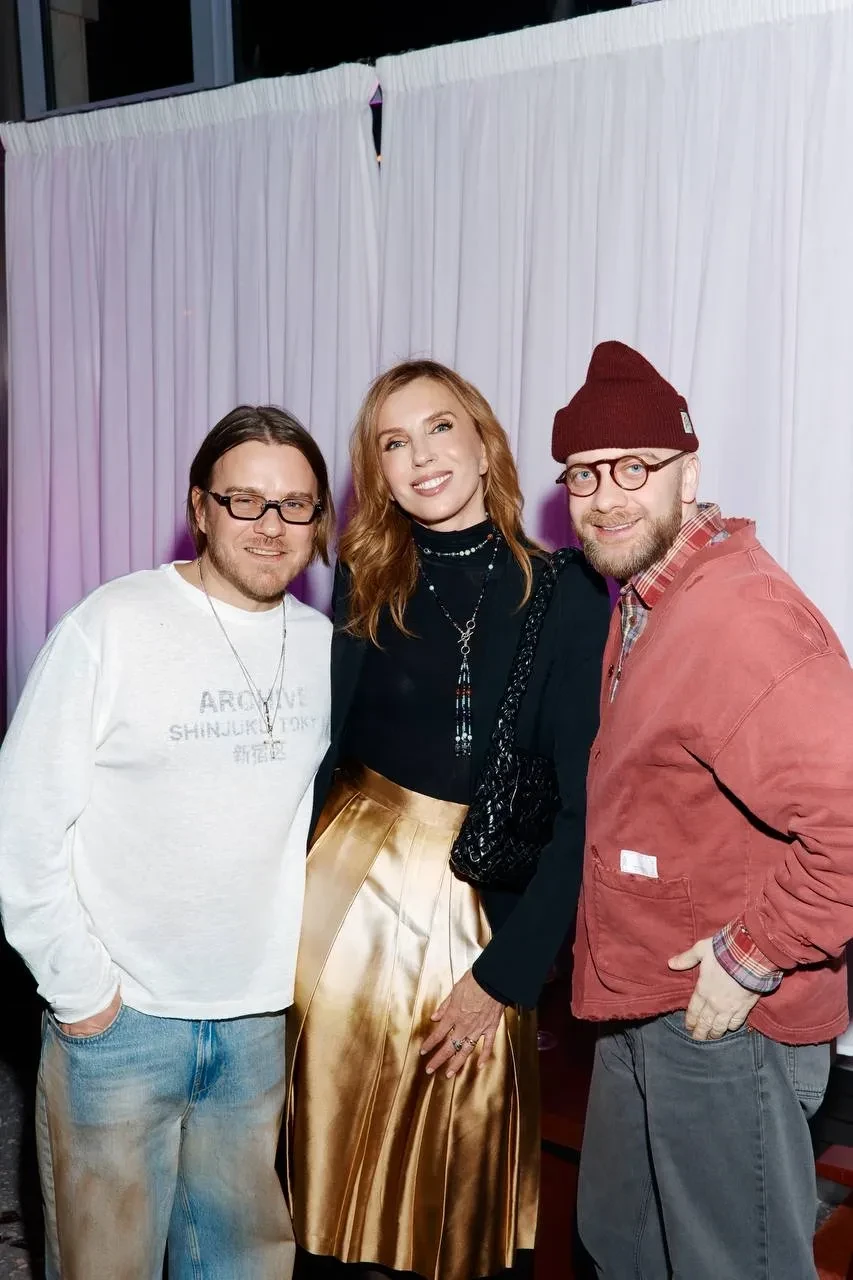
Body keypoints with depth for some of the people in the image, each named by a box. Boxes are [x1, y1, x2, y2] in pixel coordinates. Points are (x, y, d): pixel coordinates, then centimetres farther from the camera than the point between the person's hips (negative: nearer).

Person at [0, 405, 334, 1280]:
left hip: (262, 1017, 4)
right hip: (121, 1017, -4)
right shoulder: (113, 625, -12)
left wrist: (312, 949, 8)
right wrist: (78, 982, -10)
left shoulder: (321, 646, 3)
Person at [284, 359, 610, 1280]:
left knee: (455, 1164, 13)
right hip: (347, 880, 2)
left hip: (483, 903, -2)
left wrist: (507, 971, -9)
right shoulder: (367, 582, 2)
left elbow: (580, 802, -9)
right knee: (336, 1126, 13)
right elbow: (318, 750, 2)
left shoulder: (564, 591, -8)